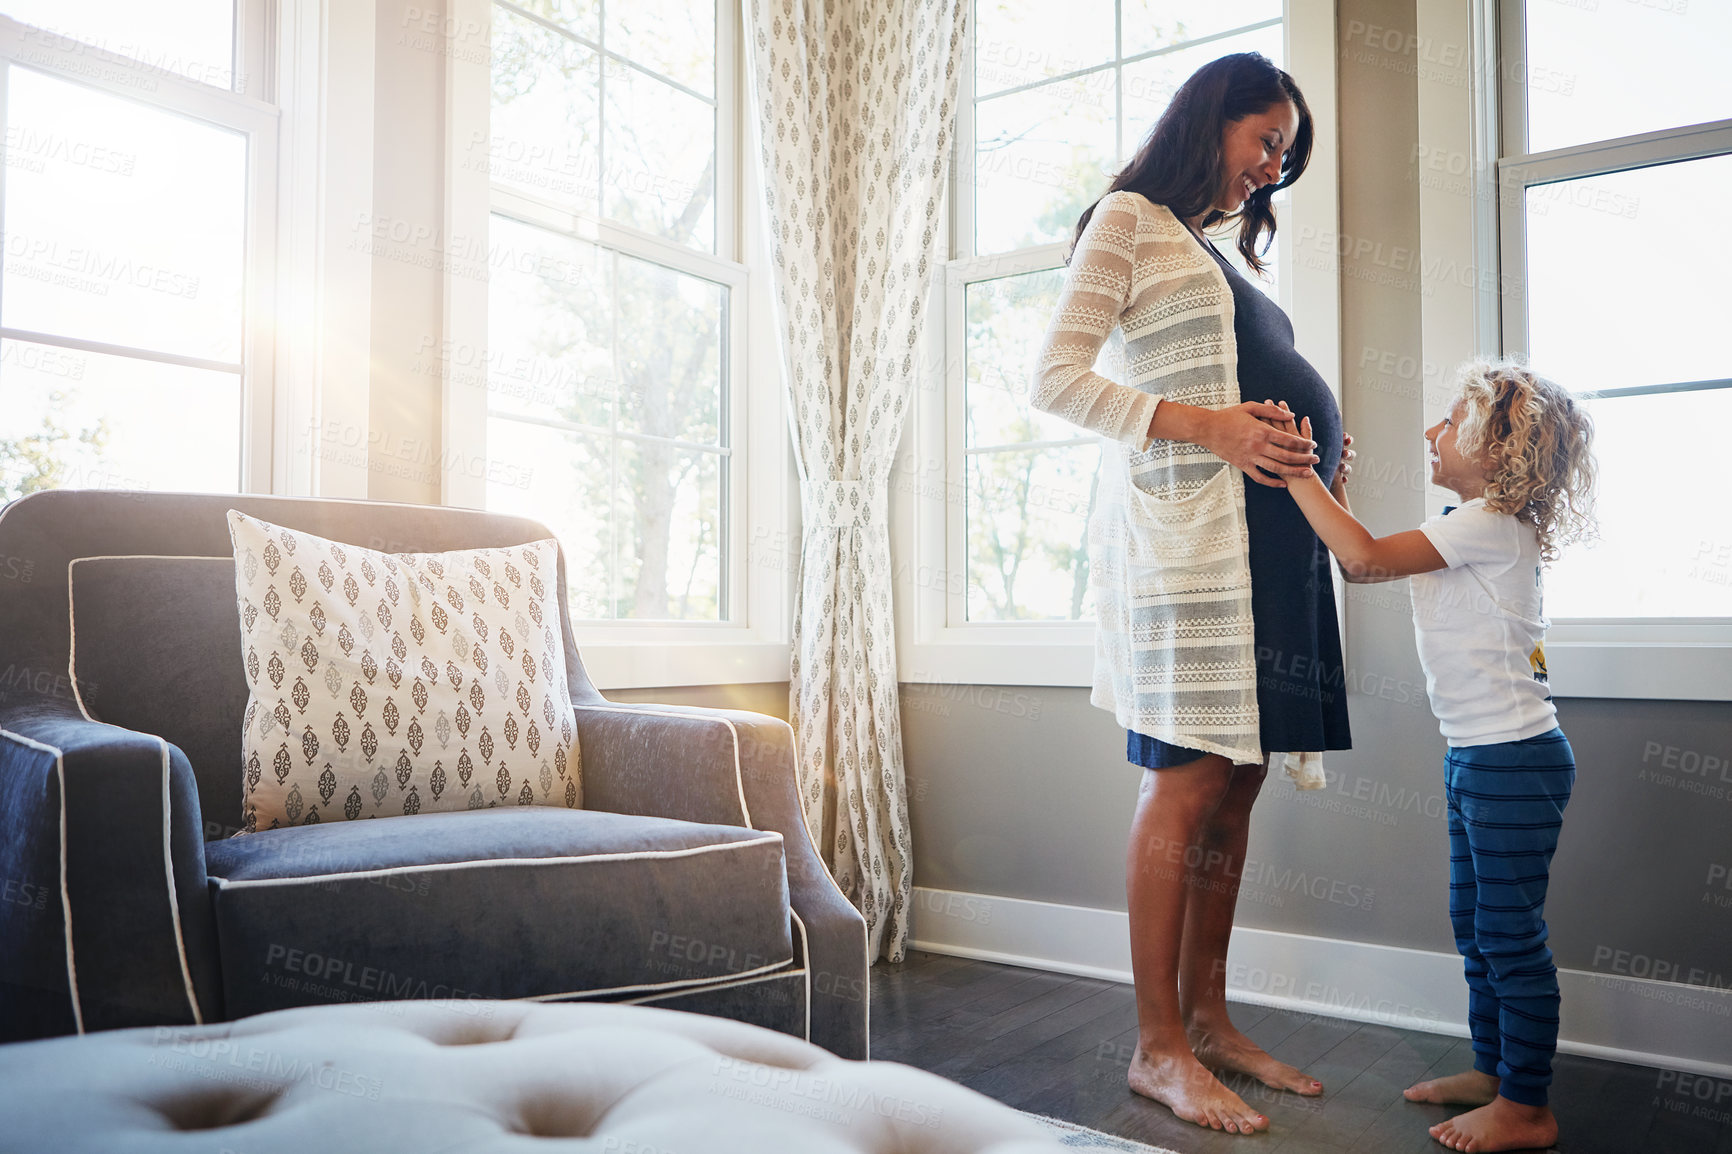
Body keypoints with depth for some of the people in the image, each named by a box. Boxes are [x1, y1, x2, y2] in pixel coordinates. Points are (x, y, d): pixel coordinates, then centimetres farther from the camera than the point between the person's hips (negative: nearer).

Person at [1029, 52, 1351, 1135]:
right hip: (1183, 516, -8)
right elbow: (1055, 380, -6)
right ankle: (1158, 1046, -2)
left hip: (1270, 526, 8)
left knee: (1236, 781, 5)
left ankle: (1209, 1016, 14)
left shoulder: (1226, 251, 31)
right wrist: (1208, 427, -15)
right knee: (1190, 779, -10)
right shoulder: (1131, 218, 6)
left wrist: (1320, 451, 8)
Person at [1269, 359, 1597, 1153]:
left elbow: (1366, 558, -26)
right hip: (1475, 756, 10)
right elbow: (1359, 564, 15)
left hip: (1513, 758, -10)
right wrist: (1327, 487, 8)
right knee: (1475, 922, 18)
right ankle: (1492, 1070, 31)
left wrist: (1294, 471, -19)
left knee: (1509, 930, -1)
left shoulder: (1489, 525, -17)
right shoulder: (1472, 529, 14)